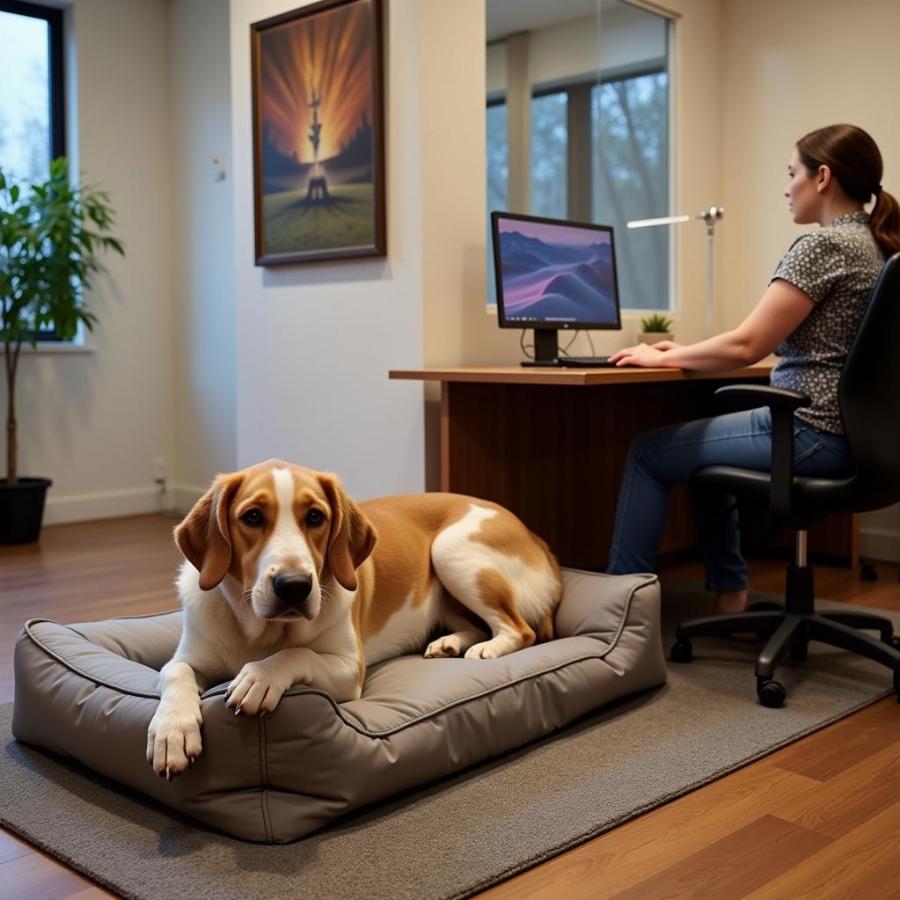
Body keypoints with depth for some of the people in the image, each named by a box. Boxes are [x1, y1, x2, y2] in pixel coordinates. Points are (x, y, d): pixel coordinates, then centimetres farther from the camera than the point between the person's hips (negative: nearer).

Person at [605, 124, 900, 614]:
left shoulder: (823, 245, -16)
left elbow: (747, 345, -19)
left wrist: (663, 358, -4)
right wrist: (688, 352, 16)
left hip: (812, 431, -10)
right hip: (845, 429, 10)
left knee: (648, 452, 2)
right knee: (704, 448, 29)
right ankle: (729, 594, 28)